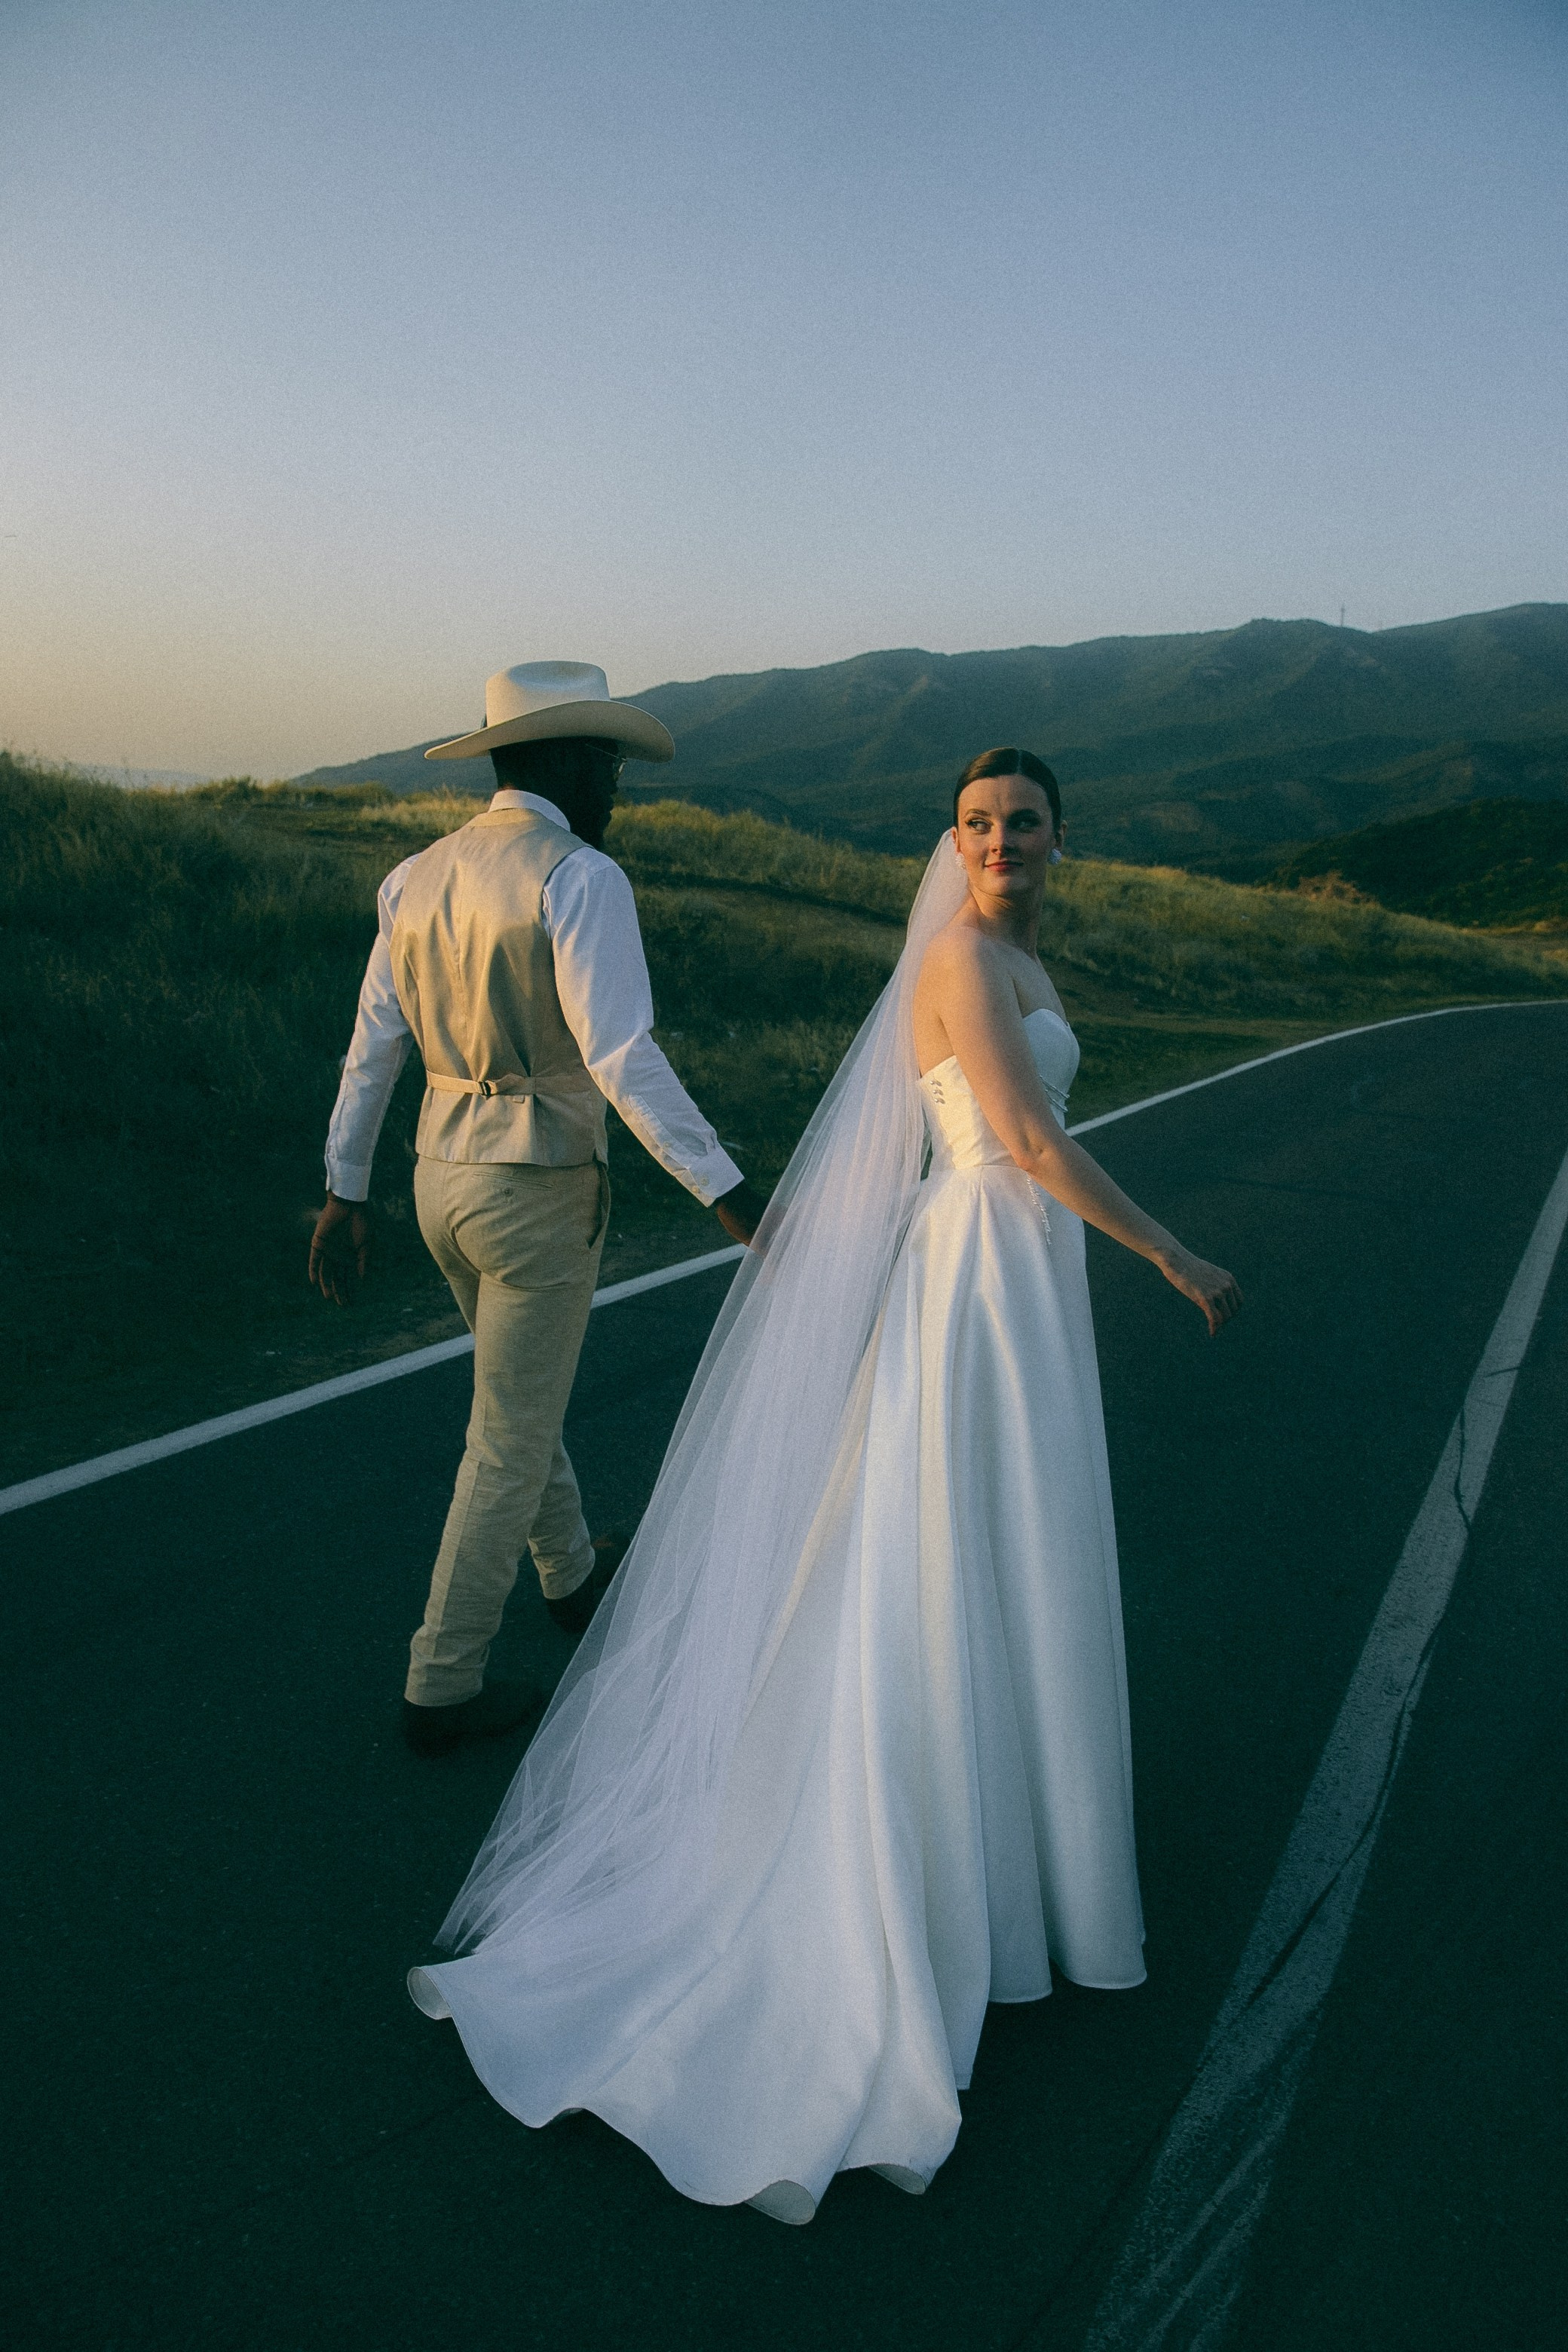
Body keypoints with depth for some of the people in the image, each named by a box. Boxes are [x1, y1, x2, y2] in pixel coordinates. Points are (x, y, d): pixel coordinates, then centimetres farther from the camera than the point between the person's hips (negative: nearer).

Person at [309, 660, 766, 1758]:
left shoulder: (417, 876, 6)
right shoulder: (581, 878, -16)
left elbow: (373, 1047, 8)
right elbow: (622, 1058, -24)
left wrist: (346, 1191, 14)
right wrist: (725, 1188, -20)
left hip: (442, 1174, 8)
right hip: (539, 1191, -7)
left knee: (525, 1392, 26)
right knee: (510, 1442, 6)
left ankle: (573, 1579, 48)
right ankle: (442, 1686, 18)